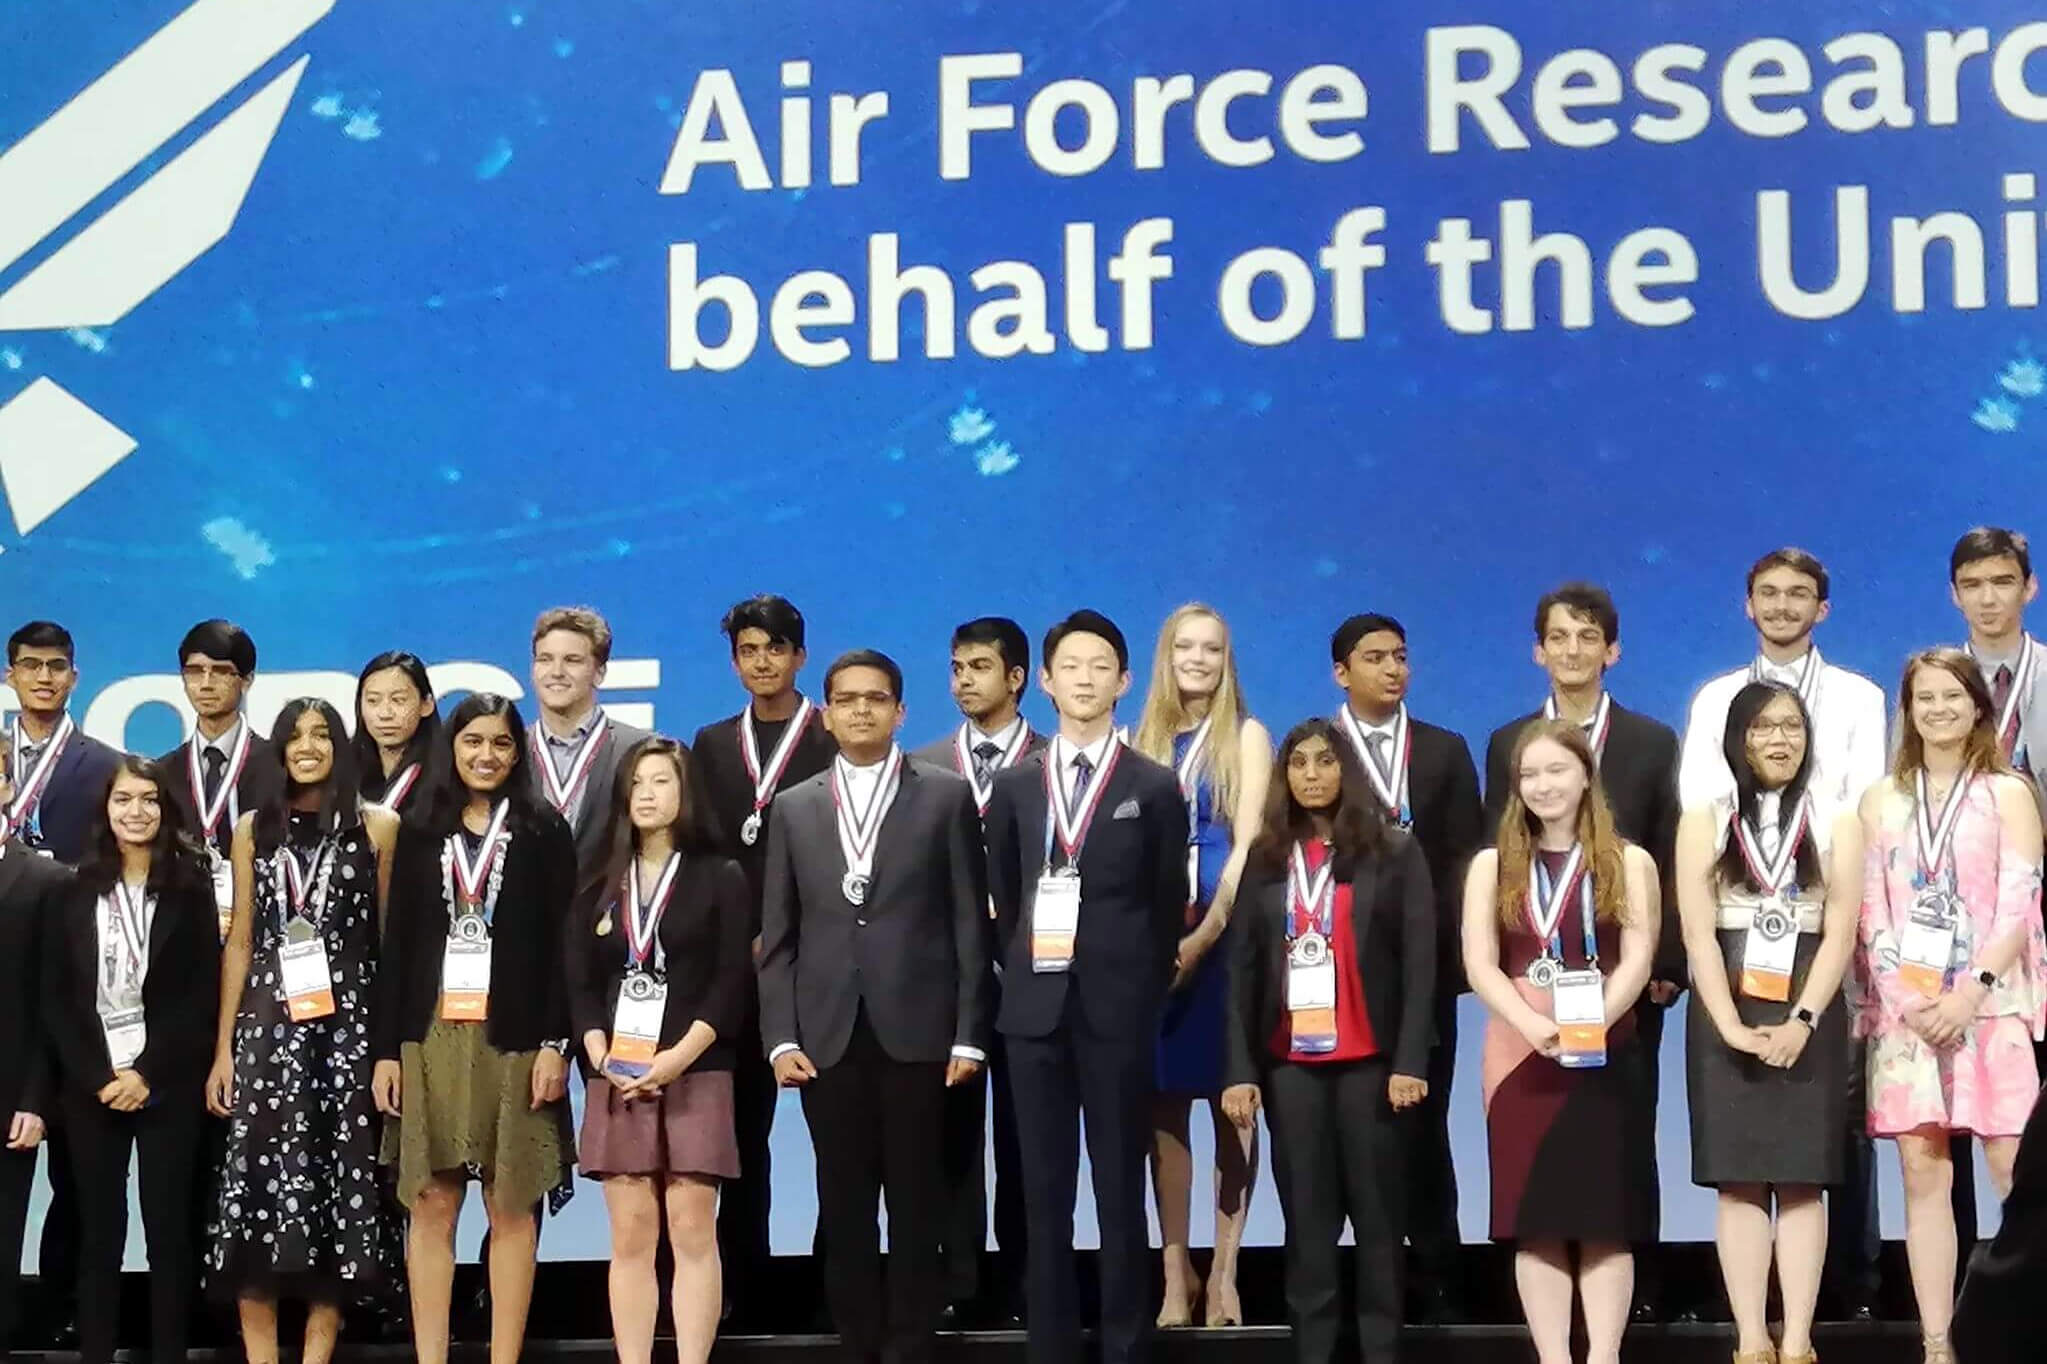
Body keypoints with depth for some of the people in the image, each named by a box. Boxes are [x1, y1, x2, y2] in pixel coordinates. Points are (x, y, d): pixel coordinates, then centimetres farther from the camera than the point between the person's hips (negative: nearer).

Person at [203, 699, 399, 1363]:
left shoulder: (377, 827, 5)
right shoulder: (253, 829, 11)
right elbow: (239, 943, 11)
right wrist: (223, 1048, 6)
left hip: (348, 1028, -1)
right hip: (267, 1027, 1)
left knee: (340, 1185, -2)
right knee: (258, 1184, -4)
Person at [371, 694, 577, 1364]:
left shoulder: (544, 831, 4)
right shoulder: (419, 833, 10)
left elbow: (561, 945, -1)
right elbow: (396, 947, 8)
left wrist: (554, 1043, -9)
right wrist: (386, 1050, 2)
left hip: (514, 1040, -2)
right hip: (431, 1039, 2)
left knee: (512, 1209, 0)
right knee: (429, 1207, 1)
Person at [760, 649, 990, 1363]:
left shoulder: (947, 796, 5)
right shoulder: (794, 807, 12)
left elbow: (970, 923, 2)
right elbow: (777, 936, 9)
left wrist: (969, 1034, -5)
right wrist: (781, 1038, -1)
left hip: (916, 1030, -2)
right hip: (828, 1036, 2)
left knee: (916, 1203, 2)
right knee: (843, 1206, 5)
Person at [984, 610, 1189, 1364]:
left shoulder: (1154, 788, 2)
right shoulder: (1015, 787, 10)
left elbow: (1168, 904, 4)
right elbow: (1002, 896, 15)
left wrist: (1145, 990, 2)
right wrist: (1023, 970, 7)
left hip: (1119, 1009, -2)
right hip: (1035, 1007, 3)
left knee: (1120, 1192, 1)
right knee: (1044, 1193, 5)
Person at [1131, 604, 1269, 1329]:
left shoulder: (1246, 736, 3)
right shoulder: (1143, 742, 12)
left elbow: (1248, 844, -6)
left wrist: (1206, 934, -15)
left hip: (1226, 933, -3)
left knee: (1230, 1099, -1)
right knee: (1163, 1101, 2)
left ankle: (1224, 1273, 1)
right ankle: (1175, 1270, 6)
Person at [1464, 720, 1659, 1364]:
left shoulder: (1628, 863, 6)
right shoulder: (1493, 865, 10)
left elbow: (1637, 961, -4)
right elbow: (1480, 966, 0)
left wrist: (1590, 1023, -22)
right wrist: (1536, 1025, -18)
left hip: (1607, 1057, -1)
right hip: (1521, 1053, 1)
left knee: (1607, 1216, -3)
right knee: (1536, 1220, 0)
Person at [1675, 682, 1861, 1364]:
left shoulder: (1836, 822, 8)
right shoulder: (1704, 822, 8)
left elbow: (1840, 935, 0)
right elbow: (1697, 935, -1)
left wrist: (1801, 1022, -13)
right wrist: (1732, 1026, -13)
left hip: (1809, 1018, 0)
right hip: (1726, 1018, 0)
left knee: (1802, 1180, -2)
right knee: (1739, 1183, -2)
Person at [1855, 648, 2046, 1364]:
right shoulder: (1880, 801, 13)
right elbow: (1871, 909, 8)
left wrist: (1972, 991, -14)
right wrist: (1903, 992, -7)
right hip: (1905, 1009, 2)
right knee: (1922, 1172, -1)